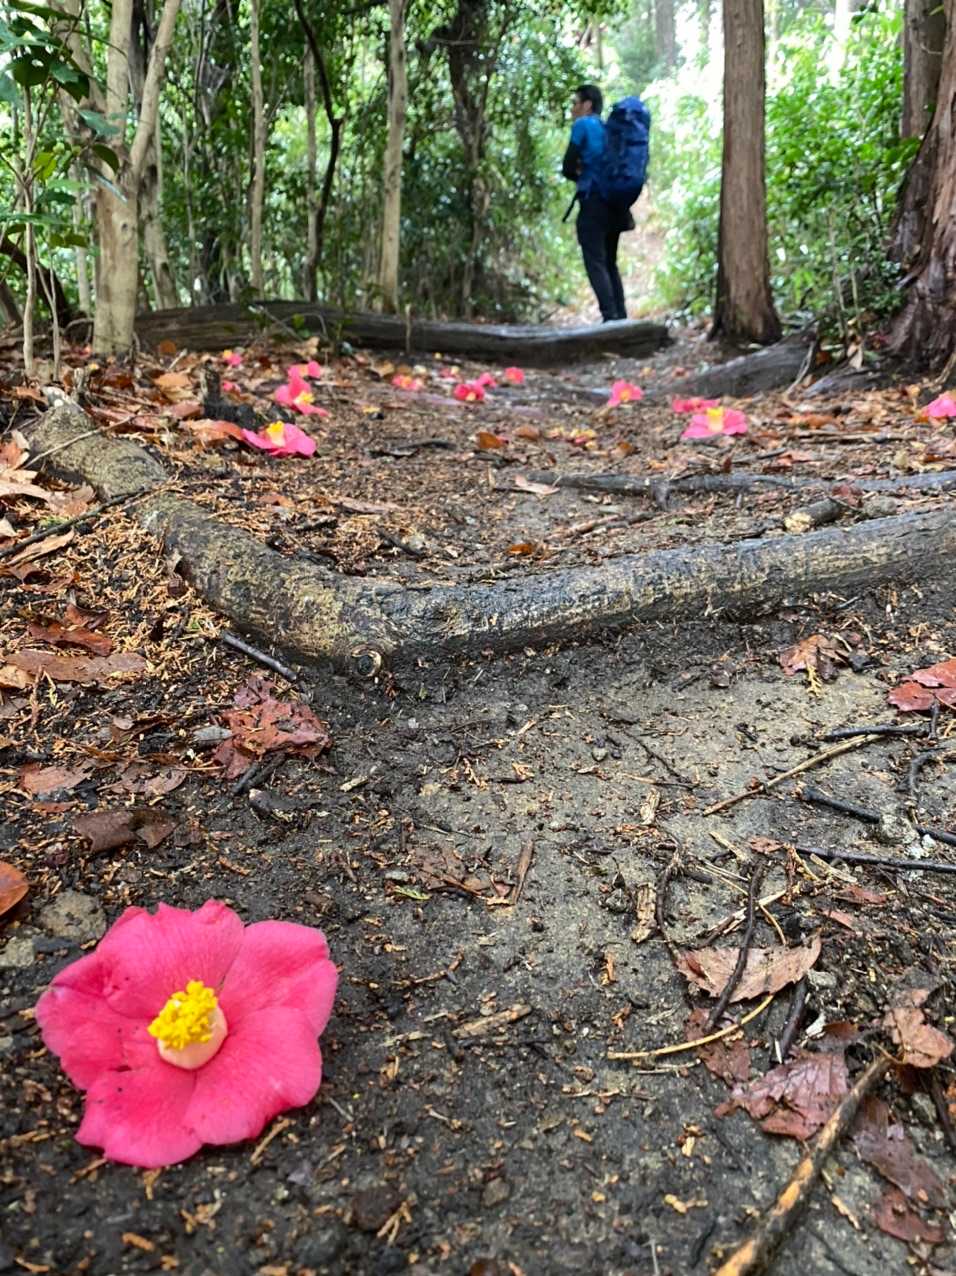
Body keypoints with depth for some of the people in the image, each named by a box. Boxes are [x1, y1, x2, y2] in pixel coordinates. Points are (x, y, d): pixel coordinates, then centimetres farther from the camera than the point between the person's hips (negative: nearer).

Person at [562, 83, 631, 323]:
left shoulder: (582, 125, -3)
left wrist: (580, 176, 13)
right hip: (615, 204, 7)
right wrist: (587, 174, 8)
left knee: (595, 263, -8)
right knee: (610, 262, 13)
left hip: (593, 202, -7)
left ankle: (610, 317, -17)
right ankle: (621, 318, 9)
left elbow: (568, 167, -7)